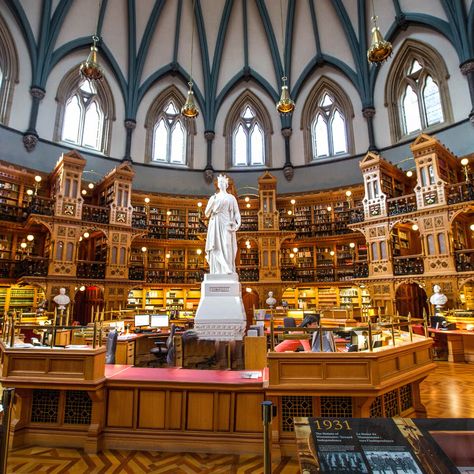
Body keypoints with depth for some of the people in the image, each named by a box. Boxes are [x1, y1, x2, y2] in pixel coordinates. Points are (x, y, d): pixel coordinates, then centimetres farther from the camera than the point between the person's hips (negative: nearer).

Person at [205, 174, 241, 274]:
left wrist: (238, 223, -16)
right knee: (216, 250, -7)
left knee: (227, 249, -12)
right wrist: (212, 203, -8)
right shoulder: (213, 197, 17)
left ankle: (228, 274, -16)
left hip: (226, 226, -2)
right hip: (216, 227, 2)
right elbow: (206, 214, 10)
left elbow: (237, 213, 5)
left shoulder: (231, 198, 13)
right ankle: (217, 274, -8)